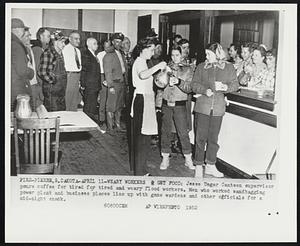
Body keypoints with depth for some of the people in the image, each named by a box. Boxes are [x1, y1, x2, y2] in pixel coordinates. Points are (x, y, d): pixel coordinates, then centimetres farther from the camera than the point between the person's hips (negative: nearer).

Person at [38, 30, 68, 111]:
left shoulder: (59, 53, 13)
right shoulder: (47, 53, -14)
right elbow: (42, 72, -19)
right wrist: (53, 81, -12)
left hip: (61, 89, 8)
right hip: (51, 90, -8)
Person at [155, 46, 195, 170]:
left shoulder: (187, 69, 3)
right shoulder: (167, 67, 8)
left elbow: (189, 88, -6)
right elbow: (159, 83, -3)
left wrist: (178, 81, -21)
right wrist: (166, 73, -18)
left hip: (180, 105, -2)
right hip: (166, 104, 2)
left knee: (183, 132, -2)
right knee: (165, 132, 6)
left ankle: (188, 160, 10)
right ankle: (165, 159, 18)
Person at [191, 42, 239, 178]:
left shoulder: (229, 67, 5)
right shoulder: (201, 67, 5)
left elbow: (235, 85, 5)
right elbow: (194, 85, 3)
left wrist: (225, 87, -15)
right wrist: (205, 90, -15)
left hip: (218, 108, 1)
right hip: (202, 106, -1)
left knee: (213, 137, 10)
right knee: (201, 137, 1)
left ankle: (210, 165, 22)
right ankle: (199, 166, 12)